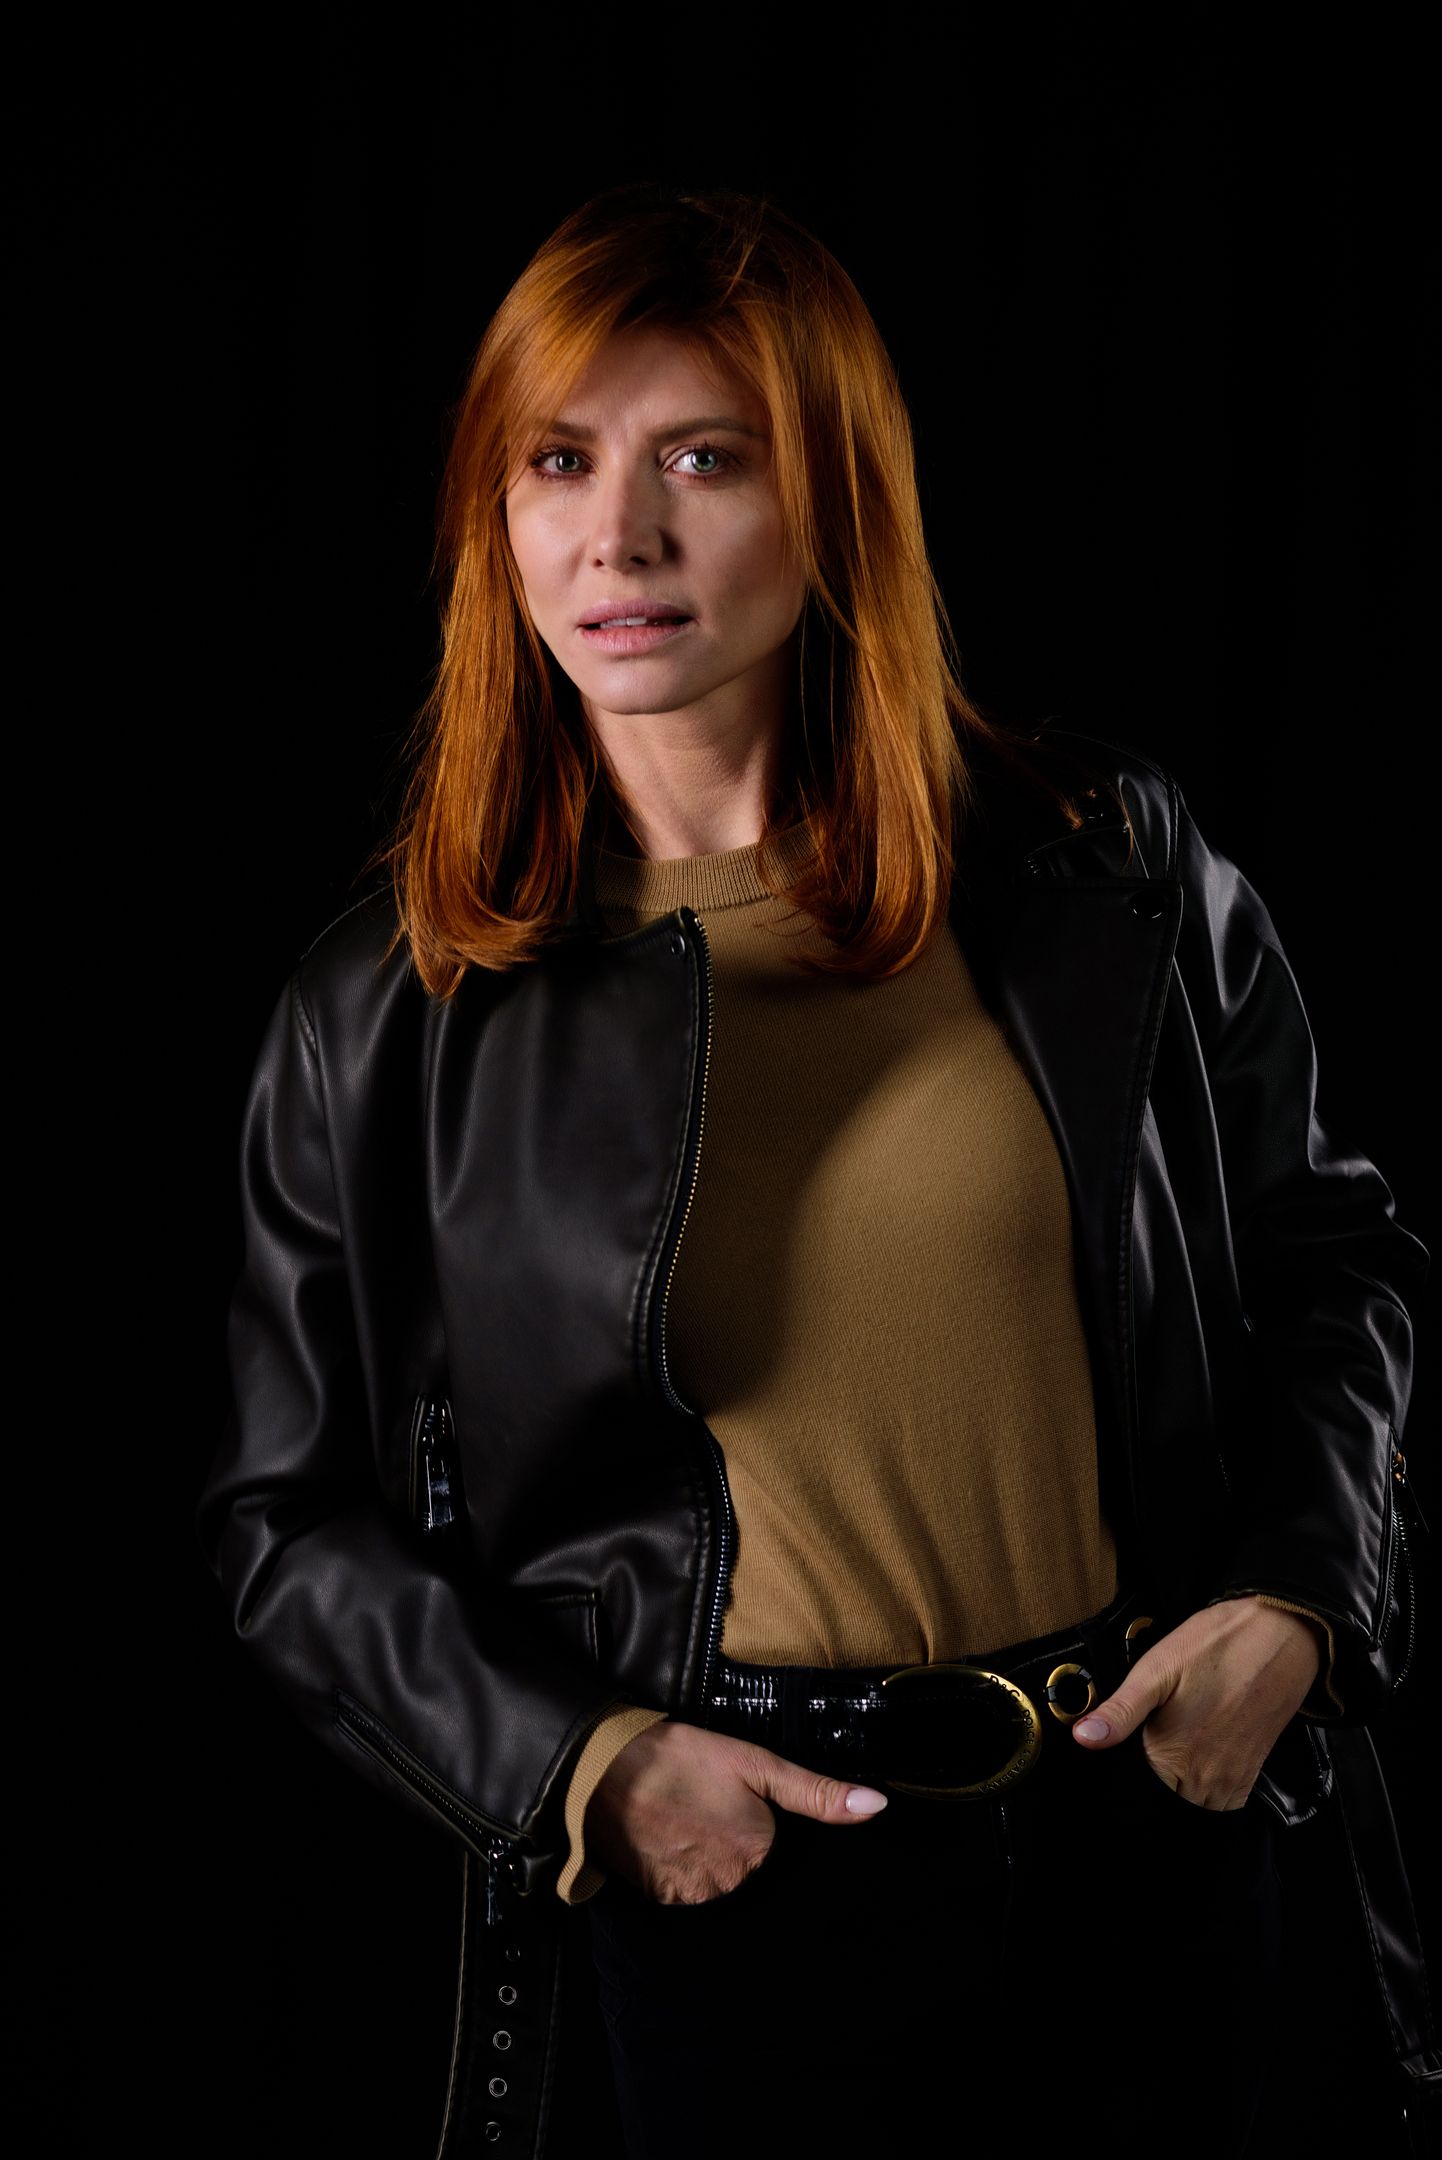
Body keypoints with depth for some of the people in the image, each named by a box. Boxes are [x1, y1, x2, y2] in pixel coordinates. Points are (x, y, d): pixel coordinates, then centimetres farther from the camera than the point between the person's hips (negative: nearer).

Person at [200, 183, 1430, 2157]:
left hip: (1149, 1843, 2)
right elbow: (295, 1516, 1)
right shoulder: (390, 1011, -6)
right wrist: (578, 1766, -11)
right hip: (719, 1883, -1)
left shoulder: (1111, 874, -4)